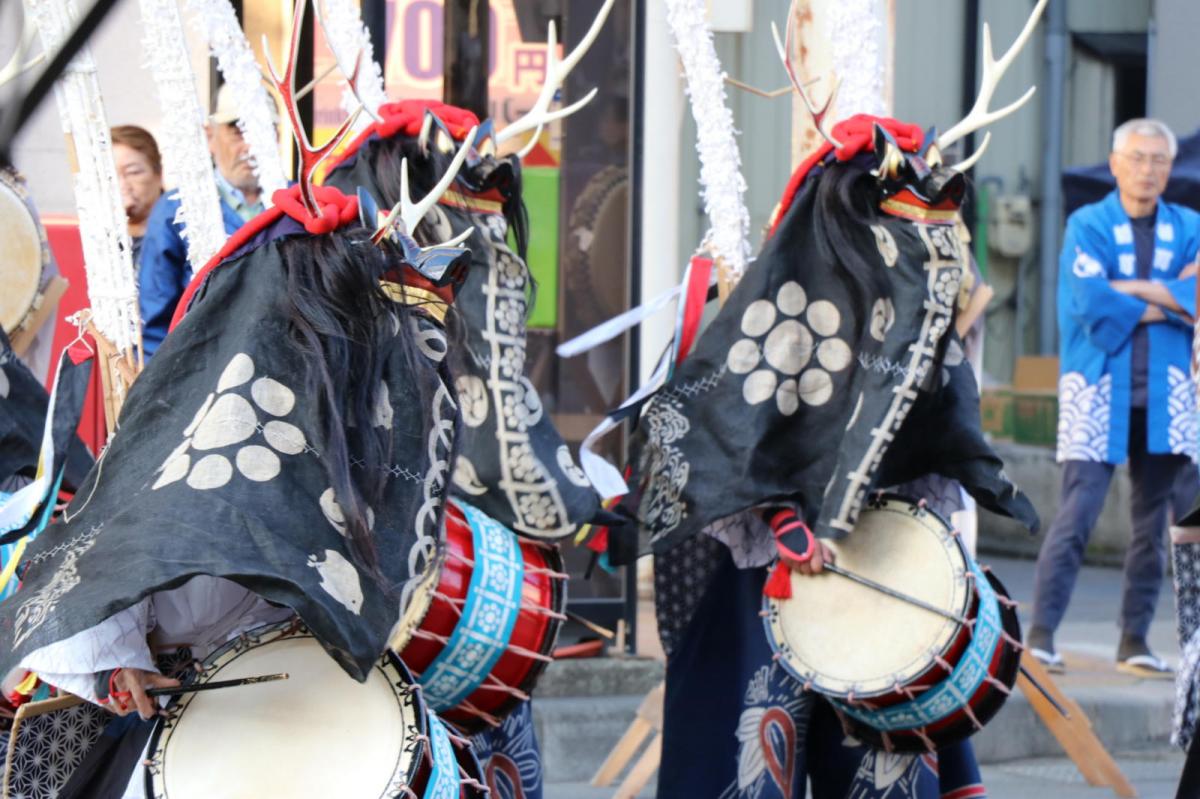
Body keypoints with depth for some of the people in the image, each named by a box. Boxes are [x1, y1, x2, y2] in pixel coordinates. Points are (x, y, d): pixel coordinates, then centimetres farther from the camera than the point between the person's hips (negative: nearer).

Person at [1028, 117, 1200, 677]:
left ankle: (1134, 641, 11)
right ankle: (1040, 635, -10)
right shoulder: (1087, 226, 2)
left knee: (1155, 520, 4)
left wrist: (1135, 290, -12)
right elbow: (1090, 301, -13)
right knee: (1078, 512, -11)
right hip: (1098, 388, -4)